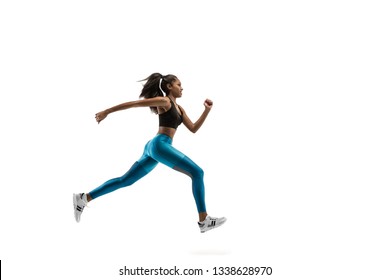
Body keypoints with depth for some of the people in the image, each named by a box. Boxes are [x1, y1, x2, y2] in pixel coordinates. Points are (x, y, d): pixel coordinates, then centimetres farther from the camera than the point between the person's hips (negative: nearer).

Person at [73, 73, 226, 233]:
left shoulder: (179, 108, 23)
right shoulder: (164, 101, -4)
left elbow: (193, 129, 21)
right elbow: (134, 103, -5)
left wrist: (207, 110, 12)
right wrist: (107, 112, -6)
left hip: (154, 147, 10)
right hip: (159, 145, -10)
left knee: (125, 180, 11)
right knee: (197, 172, -10)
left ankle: (84, 198, 13)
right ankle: (204, 221, -13)